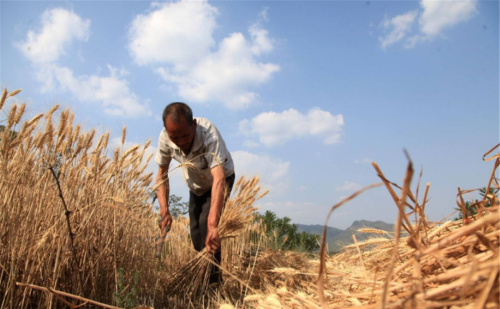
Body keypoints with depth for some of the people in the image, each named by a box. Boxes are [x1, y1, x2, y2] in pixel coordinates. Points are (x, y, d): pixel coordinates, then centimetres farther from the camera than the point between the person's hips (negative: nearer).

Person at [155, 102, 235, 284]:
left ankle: (214, 281, -10)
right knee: (196, 232, 2)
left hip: (220, 180, -4)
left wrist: (213, 225, -58)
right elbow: (162, 175, -14)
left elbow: (218, 179, -49)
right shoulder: (165, 137, -27)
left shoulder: (209, 134, -40)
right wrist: (164, 211, -26)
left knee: (206, 222, -23)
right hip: (196, 186, 4)